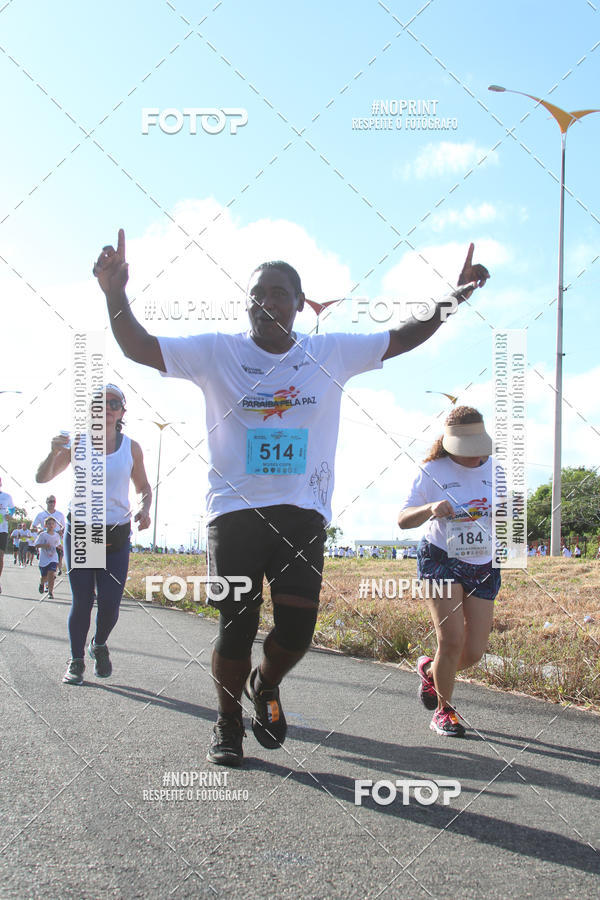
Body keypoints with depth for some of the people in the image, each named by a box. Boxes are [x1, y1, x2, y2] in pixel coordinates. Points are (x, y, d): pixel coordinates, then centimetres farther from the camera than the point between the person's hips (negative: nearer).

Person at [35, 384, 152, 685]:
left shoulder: (131, 448, 3)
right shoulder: (78, 444, 1)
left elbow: (144, 487, 14)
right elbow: (42, 478, -2)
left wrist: (145, 509, -7)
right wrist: (54, 453, -22)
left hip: (116, 536, 1)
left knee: (110, 603, -6)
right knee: (81, 602, -3)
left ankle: (99, 645, 25)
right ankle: (76, 661, 16)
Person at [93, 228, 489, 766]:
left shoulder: (332, 353, 6)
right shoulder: (216, 353, 1)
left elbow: (403, 338, 12)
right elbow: (139, 348, -2)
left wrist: (453, 297, 1)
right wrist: (116, 296, -19)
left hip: (303, 512, 2)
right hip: (236, 510, -1)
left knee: (297, 627, -6)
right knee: (237, 627, -4)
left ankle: (265, 687, 30)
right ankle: (228, 721, 24)